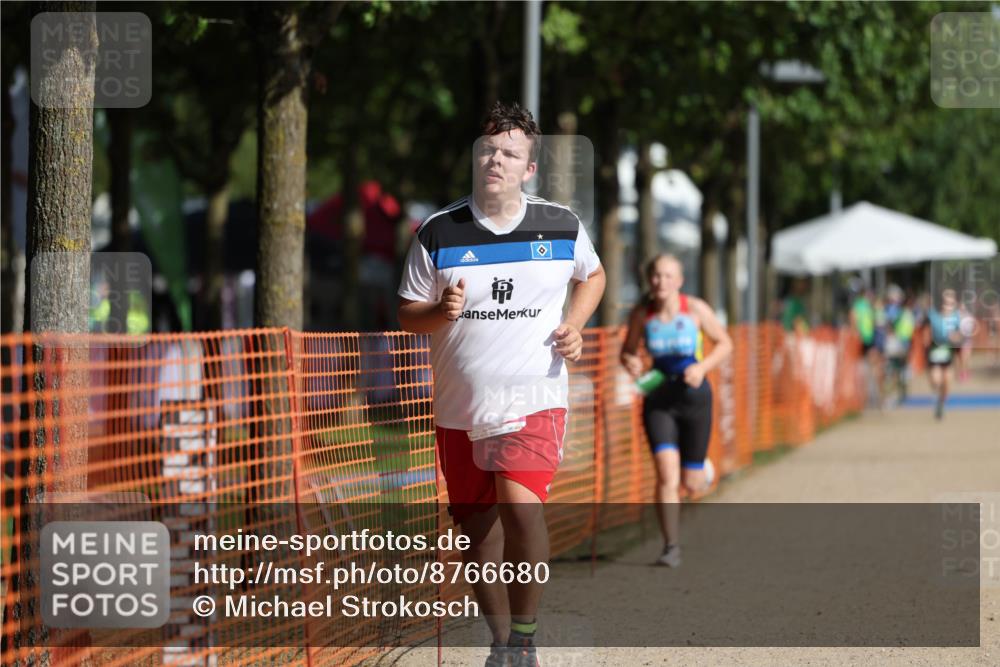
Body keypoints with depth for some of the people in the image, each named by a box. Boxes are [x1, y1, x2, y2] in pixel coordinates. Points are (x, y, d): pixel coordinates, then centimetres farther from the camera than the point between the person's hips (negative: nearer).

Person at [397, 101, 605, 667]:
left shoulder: (562, 226, 1)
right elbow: (407, 313, 6)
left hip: (535, 398, -2)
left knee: (521, 504, -24)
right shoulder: (439, 232, 0)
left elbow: (593, 274, 21)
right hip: (460, 407, 2)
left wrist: (574, 325, 4)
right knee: (476, 526, 9)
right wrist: (441, 312, -16)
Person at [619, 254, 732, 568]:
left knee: (692, 485, 6)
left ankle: (701, 470, 45)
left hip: (693, 396, -1)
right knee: (666, 476, -17)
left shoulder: (695, 309, -10)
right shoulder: (641, 314, -5)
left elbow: (725, 344, 0)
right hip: (658, 399, 1)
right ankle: (671, 547, -10)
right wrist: (630, 362, -16)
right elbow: (627, 351, 8)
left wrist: (702, 367, -17)